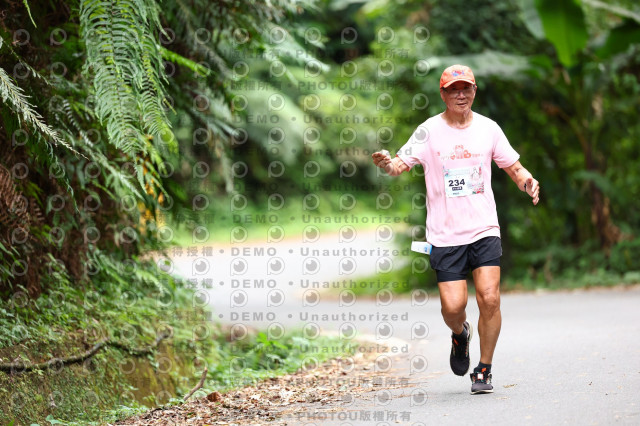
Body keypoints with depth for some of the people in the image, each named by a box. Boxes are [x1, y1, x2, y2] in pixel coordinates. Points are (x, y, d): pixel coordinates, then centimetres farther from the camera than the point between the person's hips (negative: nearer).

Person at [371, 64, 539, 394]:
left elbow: (513, 167, 13)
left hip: (484, 230, 1)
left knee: (489, 298, -12)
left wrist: (529, 182, -8)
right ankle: (460, 334, 30)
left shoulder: (488, 128, 5)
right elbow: (402, 163, -9)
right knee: (453, 306, -8)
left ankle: (484, 370, 6)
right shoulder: (429, 131, -2)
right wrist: (387, 164, -32)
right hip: (444, 234, -1)